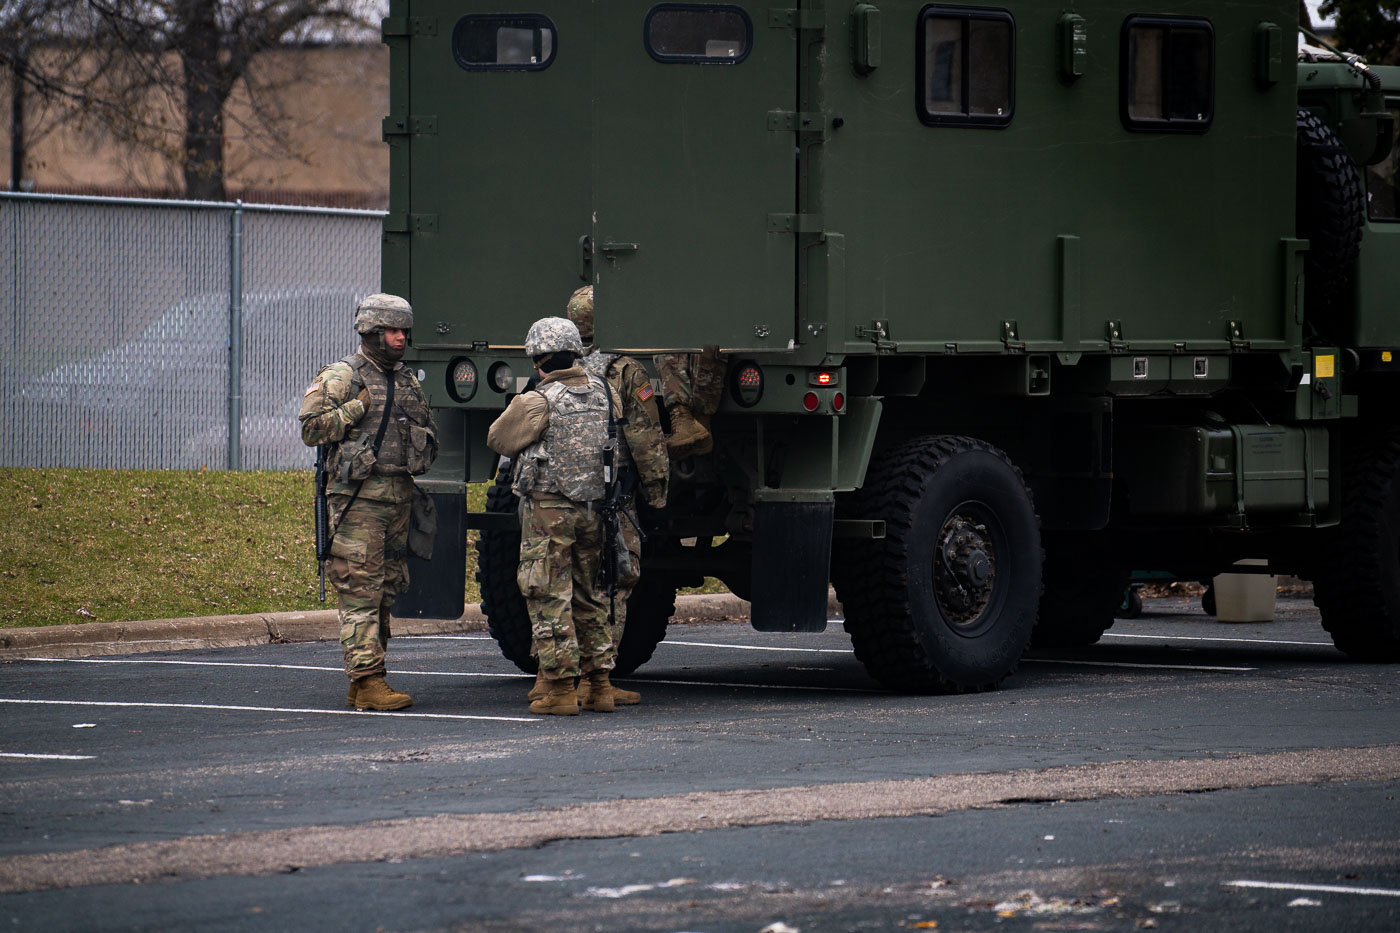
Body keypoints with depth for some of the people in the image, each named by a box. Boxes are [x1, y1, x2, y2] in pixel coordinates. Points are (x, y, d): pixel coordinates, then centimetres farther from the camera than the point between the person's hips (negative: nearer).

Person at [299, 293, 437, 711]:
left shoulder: (408, 382, 18)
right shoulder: (342, 376, -3)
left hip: (398, 496, 7)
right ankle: (367, 681, -15)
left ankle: (365, 681, 15)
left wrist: (421, 450, 7)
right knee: (360, 591, -11)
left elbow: (429, 436, 29)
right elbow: (312, 429, -11)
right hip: (358, 499, -7)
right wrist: (358, 407, -15)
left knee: (385, 591, 9)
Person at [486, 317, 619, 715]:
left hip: (548, 509, -6)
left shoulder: (538, 402, -14)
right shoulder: (600, 391, 2)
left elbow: (498, 439, -2)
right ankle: (599, 685, 17)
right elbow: (613, 440, 15)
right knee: (589, 597, 16)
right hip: (592, 508, 6)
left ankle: (559, 689, -3)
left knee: (550, 599, -1)